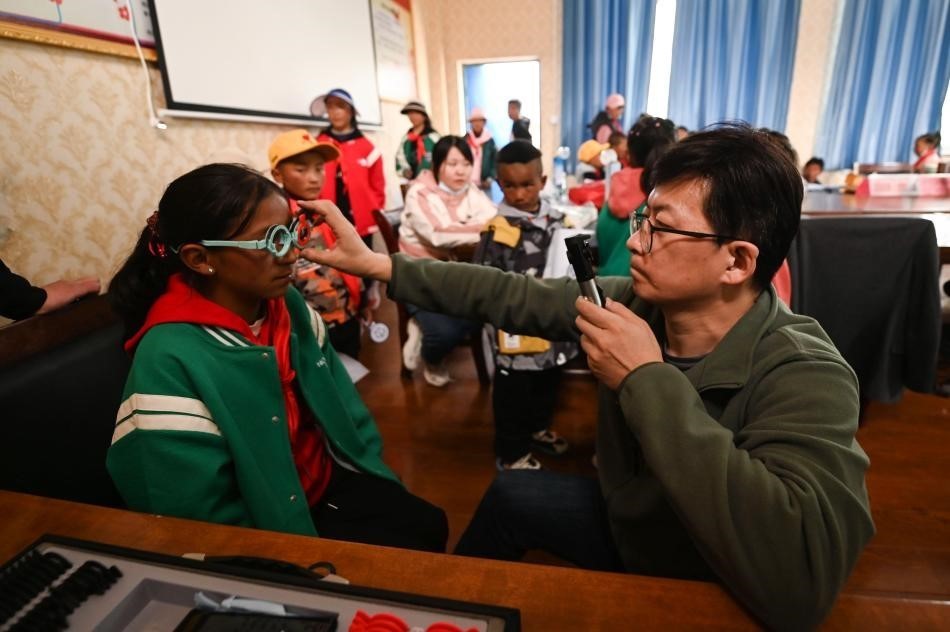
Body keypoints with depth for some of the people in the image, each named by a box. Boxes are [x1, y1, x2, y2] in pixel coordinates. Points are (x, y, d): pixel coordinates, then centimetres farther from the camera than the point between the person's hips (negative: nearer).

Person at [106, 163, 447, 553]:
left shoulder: (290, 306, -7)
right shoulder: (171, 363, -27)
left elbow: (343, 409, 5)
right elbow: (206, 522, -22)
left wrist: (377, 490, 3)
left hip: (333, 485, 6)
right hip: (273, 528, -5)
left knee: (429, 527, -1)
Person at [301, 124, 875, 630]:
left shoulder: (803, 376, -33)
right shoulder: (635, 303, -17)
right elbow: (514, 297, -12)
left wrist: (648, 380, -43)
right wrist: (377, 264, -11)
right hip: (624, 519, 5)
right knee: (509, 494, 7)